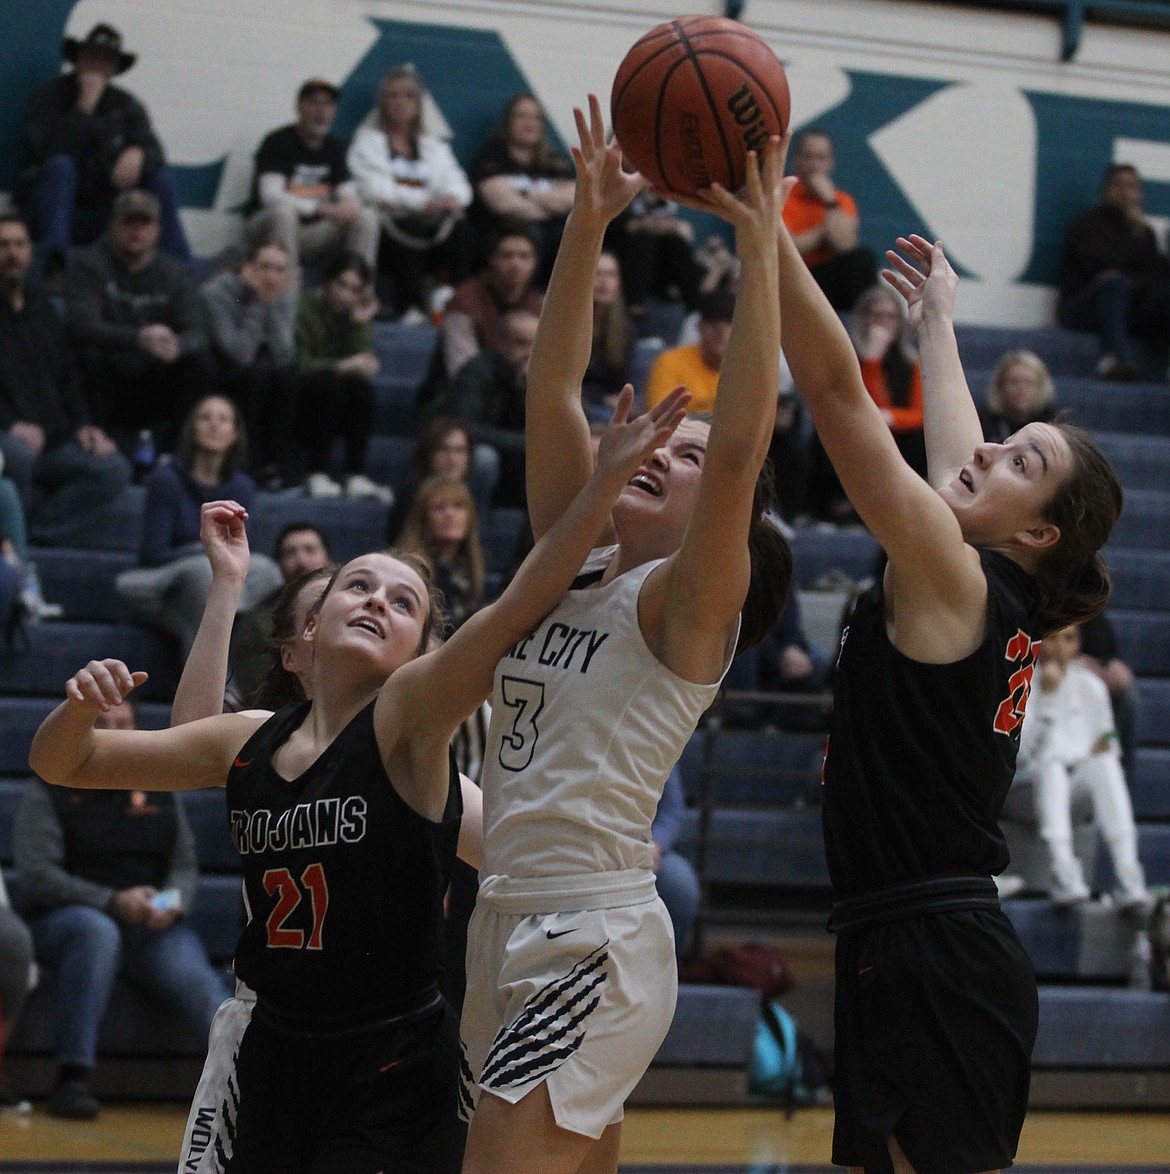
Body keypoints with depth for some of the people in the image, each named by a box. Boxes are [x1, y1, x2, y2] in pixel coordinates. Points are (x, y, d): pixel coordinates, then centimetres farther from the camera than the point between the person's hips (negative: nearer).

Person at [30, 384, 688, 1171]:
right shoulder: (249, 743, 6)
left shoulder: (409, 721, -8)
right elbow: (63, 765, 14)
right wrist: (83, 704, -9)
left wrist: (608, 480, -35)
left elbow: (520, 607, -24)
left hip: (394, 1073, -5)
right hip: (274, 1057, 5)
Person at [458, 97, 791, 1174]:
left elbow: (742, 441, -19)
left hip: (594, 942, -8)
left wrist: (760, 246, -20)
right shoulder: (573, 565, 14)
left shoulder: (685, 601, -4)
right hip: (511, 925, 8)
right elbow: (554, 384, 11)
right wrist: (588, 221, 3)